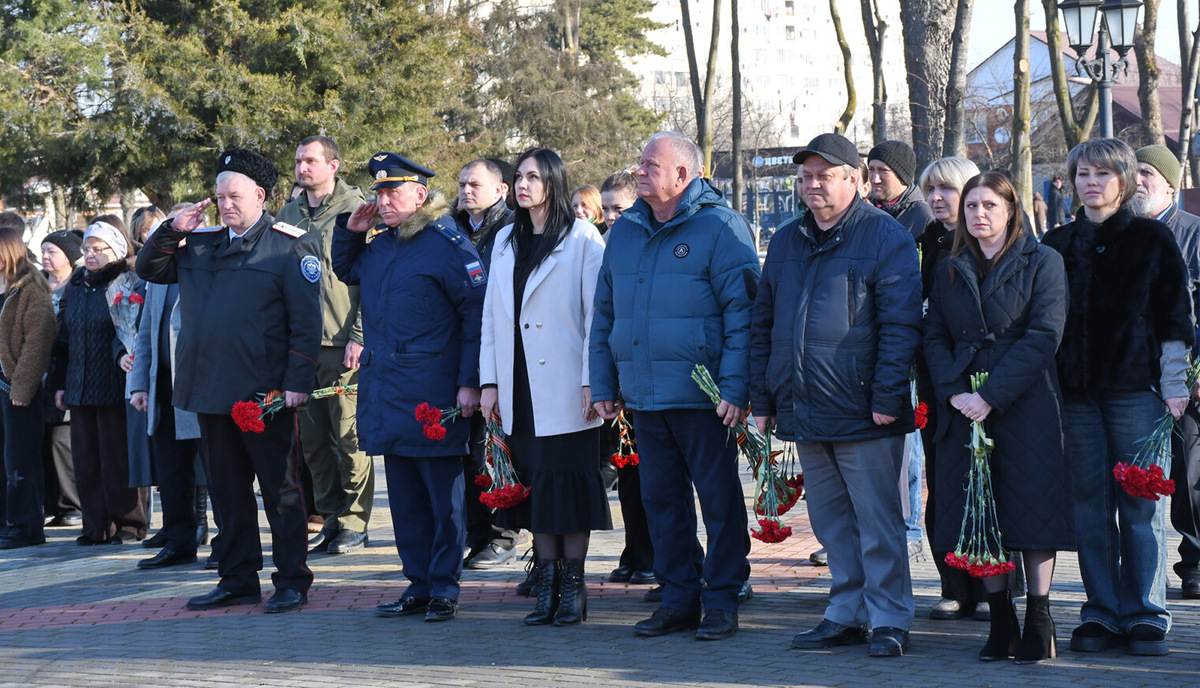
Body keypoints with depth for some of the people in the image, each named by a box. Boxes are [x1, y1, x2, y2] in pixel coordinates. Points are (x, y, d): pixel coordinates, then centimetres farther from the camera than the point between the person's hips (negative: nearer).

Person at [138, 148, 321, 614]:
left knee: (280, 488, 1)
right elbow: (149, 269, 20)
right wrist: (173, 231, 4)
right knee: (227, 489, 11)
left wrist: (298, 382, -15)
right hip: (211, 393, 6)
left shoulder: (290, 246, -4)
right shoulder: (200, 244, 13)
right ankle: (238, 580, 19)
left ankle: (292, 581, 7)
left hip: (266, 395, -6)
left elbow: (306, 322, -8)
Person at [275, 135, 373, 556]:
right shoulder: (288, 214, 15)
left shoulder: (355, 211, -2)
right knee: (313, 437, 8)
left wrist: (358, 336, -12)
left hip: (342, 344, -6)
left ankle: (354, 522, 4)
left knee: (349, 435, -4)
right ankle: (330, 517, 17)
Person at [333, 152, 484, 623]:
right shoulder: (379, 246, 14)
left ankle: (444, 588, 7)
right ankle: (419, 584, 18)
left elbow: (477, 314, -11)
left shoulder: (447, 244, -9)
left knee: (443, 498, 0)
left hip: (433, 399, -7)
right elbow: (345, 272, 34)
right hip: (388, 393, 7)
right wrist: (350, 231, 14)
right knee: (405, 496, 11)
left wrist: (469, 382, -15)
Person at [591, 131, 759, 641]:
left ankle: (722, 602, 9)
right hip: (644, 397, 6)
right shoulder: (624, 232, 14)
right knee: (662, 501, 9)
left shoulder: (720, 227, -6)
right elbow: (604, 313, 20)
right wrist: (602, 384, 15)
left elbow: (742, 312, -10)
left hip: (702, 397, -6)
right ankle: (678, 599, 18)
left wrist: (735, 388, -16)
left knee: (719, 500, 1)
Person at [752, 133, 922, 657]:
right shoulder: (786, 241, 16)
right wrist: (761, 399, 12)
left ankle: (889, 620, 4)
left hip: (862, 413, -6)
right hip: (803, 413, 6)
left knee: (878, 523, -2)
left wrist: (886, 397, -17)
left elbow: (900, 324, -10)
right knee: (831, 522, 12)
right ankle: (846, 615, 20)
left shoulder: (885, 238, -3)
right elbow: (762, 324, 18)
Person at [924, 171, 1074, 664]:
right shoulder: (950, 270, 13)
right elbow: (934, 336, 7)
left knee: (1032, 511, -4)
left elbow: (1044, 336, -10)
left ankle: (1038, 622, 2)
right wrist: (955, 393, -11)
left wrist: (992, 396, -16)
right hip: (965, 408, 4)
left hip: (1027, 406, -4)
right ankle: (1001, 622, 9)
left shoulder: (1042, 262, 0)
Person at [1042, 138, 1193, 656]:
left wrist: (1174, 388, -4)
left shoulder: (1152, 239, 4)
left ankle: (1145, 616, 5)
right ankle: (1102, 614, 9)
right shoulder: (1058, 244, 12)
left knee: (1140, 506, -2)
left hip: (1135, 388, -3)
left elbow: (1174, 319, 3)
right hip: (1077, 392, 3)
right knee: (1090, 505, 3)